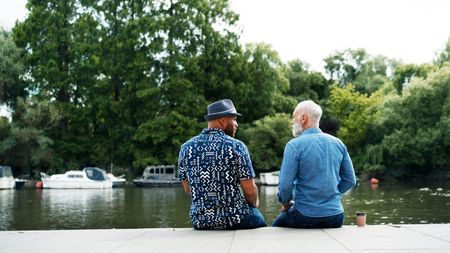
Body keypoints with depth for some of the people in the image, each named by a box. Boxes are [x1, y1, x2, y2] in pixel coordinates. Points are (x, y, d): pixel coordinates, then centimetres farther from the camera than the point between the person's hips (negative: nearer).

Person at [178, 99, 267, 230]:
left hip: (199, 221, 4)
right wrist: (255, 203, 9)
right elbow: (250, 190, -11)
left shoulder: (186, 148, 1)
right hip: (234, 219, -4)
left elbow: (187, 189, 8)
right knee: (257, 218, 27)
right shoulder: (236, 146, -12)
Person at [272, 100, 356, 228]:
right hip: (335, 219, 5)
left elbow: (285, 185, -14)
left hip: (305, 218, -5)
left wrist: (285, 204, 4)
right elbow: (350, 181, 8)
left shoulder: (294, 145, -11)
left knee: (276, 226, 24)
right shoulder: (338, 143, 4)